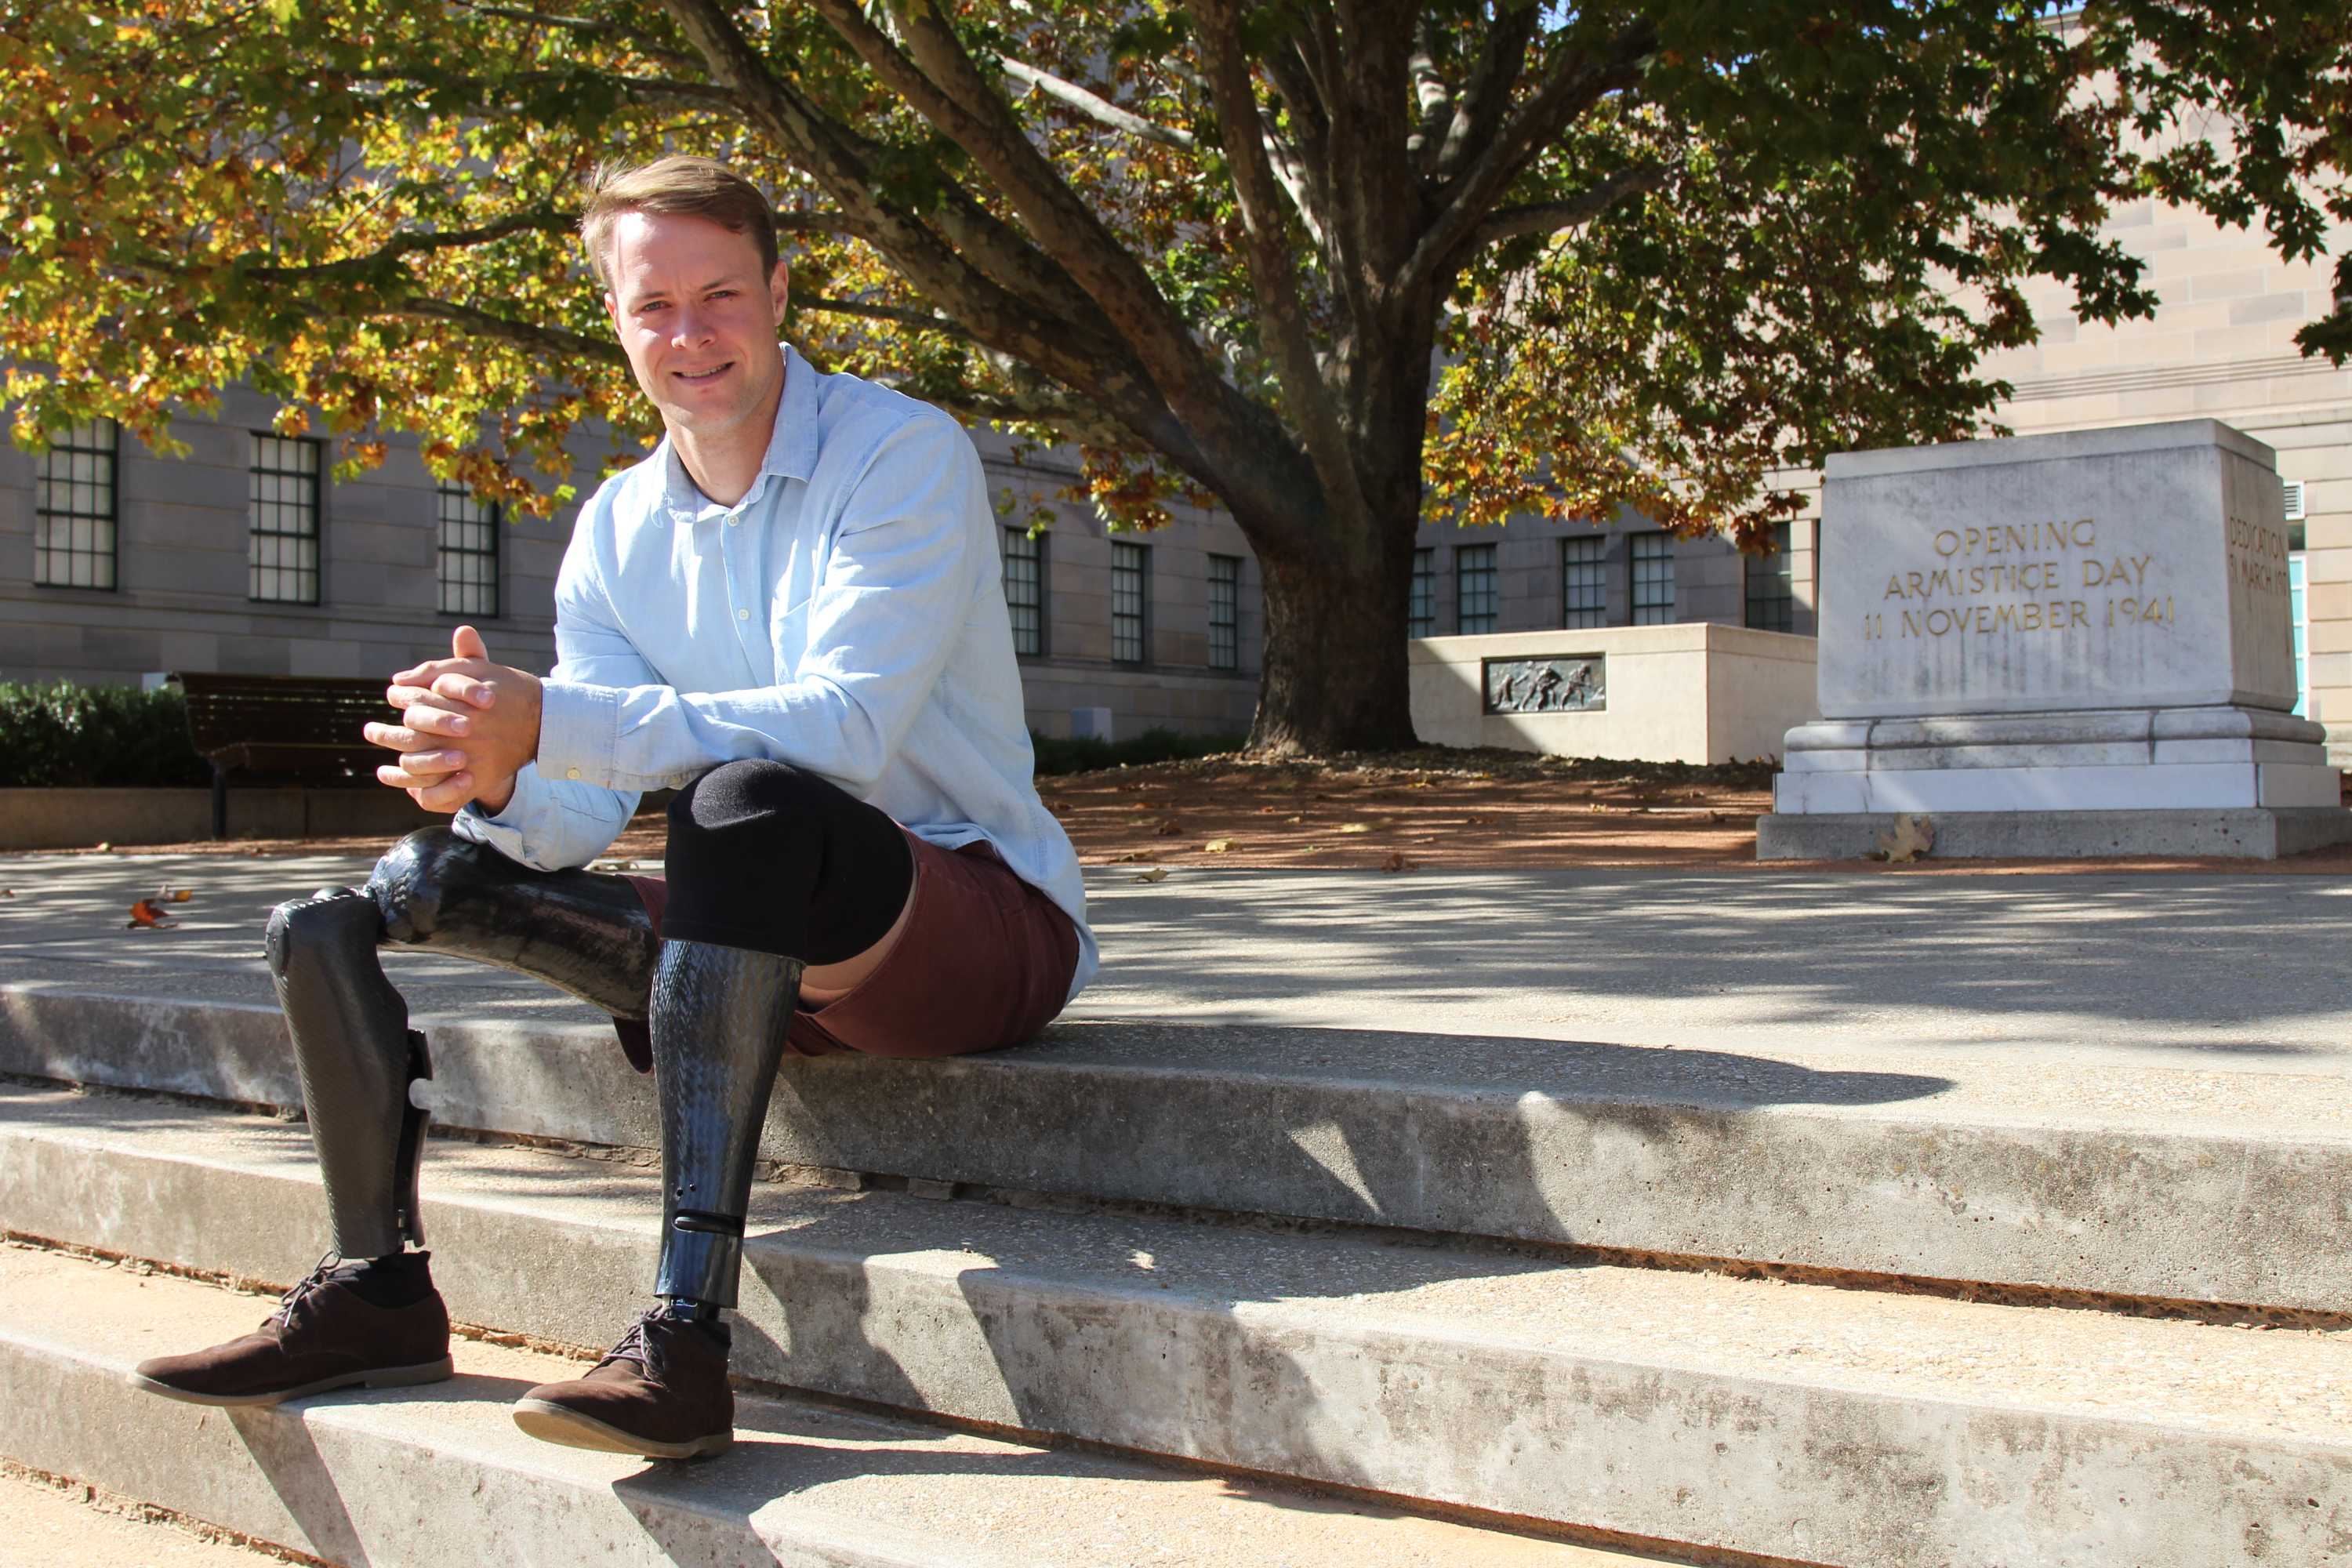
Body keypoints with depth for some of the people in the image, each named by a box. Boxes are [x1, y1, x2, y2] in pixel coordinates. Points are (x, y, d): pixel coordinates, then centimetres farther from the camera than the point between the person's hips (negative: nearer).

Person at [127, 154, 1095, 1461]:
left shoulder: (904, 456, -11)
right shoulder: (618, 532, 8)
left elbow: (847, 728, -26)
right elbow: (580, 819, 1)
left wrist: (549, 726, -33)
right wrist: (493, 779, -23)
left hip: (984, 923, -6)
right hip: (765, 942, 6)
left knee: (744, 801, -40)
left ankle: (686, 1333, -42)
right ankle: (375, 1292, 7)